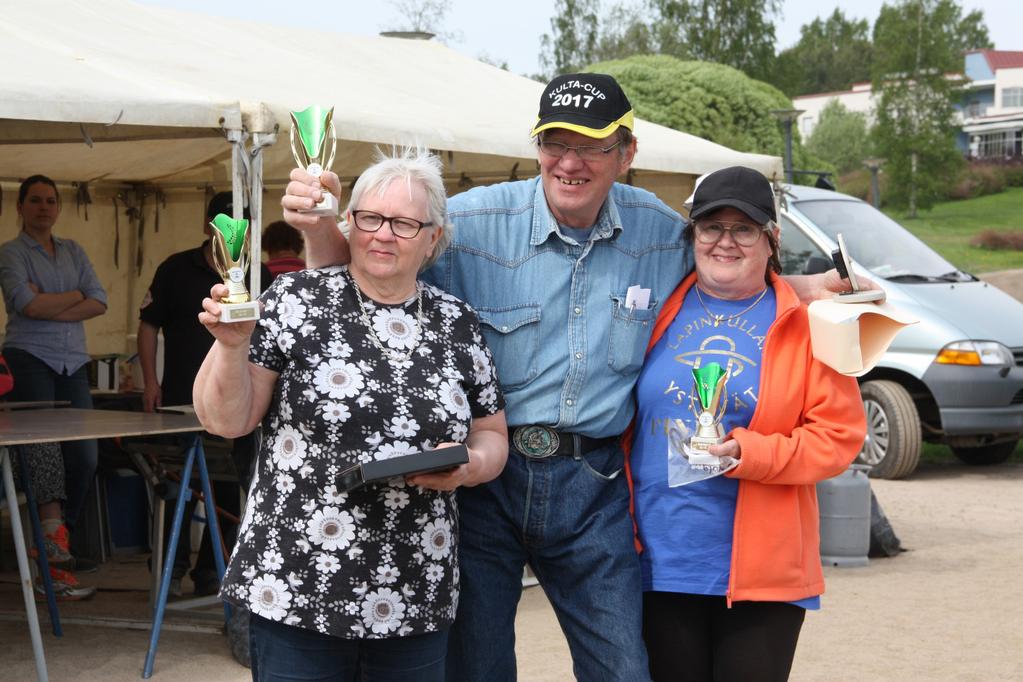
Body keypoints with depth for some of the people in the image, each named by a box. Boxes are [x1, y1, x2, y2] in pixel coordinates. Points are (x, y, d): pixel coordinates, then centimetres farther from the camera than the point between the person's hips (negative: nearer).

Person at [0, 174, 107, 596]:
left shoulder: (73, 252, 17)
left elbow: (100, 303, 4)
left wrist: (50, 309, -8)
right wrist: (75, 296, -2)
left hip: (73, 363, 5)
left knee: (85, 457, 1)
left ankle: (61, 543, 17)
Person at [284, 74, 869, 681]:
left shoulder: (661, 231, 3)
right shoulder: (472, 222, -8)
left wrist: (812, 287, 5)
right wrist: (321, 224, -25)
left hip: (594, 487, 2)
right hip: (485, 477, -2)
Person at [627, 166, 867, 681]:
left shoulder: (805, 323, 2)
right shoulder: (659, 311, 9)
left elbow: (839, 434, -3)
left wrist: (750, 454, -17)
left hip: (763, 568, -2)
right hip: (661, 559, 2)